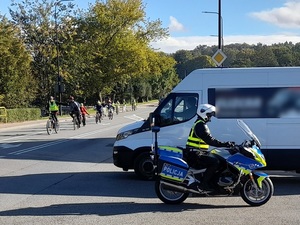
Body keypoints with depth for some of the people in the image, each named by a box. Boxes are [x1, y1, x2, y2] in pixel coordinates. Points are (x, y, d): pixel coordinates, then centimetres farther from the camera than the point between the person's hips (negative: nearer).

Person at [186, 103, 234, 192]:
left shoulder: (200, 124, 20)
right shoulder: (200, 125, -15)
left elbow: (210, 139, 22)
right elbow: (209, 140, -25)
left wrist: (226, 143, 15)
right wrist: (224, 144, -25)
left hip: (200, 152, 11)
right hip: (196, 154, -11)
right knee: (215, 162, -23)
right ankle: (203, 184, -21)